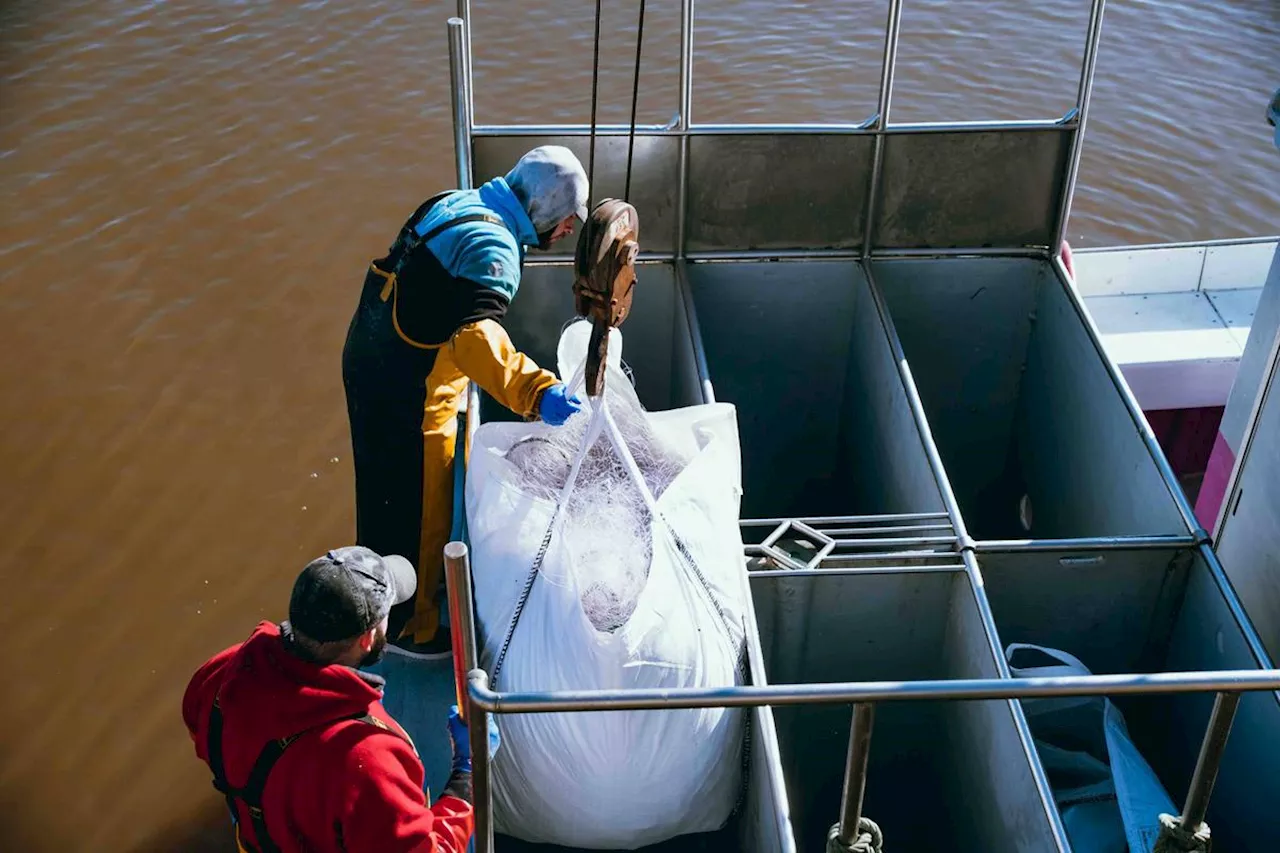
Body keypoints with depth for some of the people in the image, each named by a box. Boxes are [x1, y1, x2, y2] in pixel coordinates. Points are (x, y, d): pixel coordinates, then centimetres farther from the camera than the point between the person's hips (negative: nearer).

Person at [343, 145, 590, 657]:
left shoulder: (453, 204, 5)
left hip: (368, 362, 10)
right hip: (409, 394, -10)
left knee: (387, 494, 26)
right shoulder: (493, 247, -24)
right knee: (418, 511, 8)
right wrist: (537, 392, -54)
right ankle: (409, 627, 25)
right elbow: (475, 335, -42)